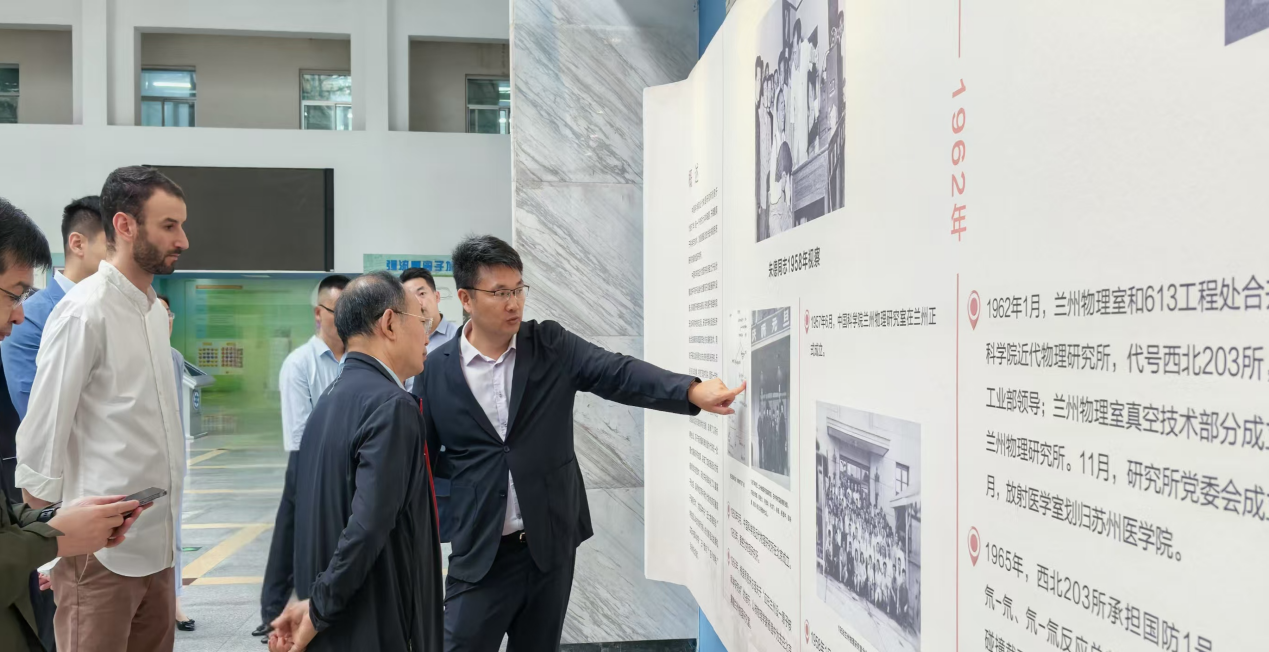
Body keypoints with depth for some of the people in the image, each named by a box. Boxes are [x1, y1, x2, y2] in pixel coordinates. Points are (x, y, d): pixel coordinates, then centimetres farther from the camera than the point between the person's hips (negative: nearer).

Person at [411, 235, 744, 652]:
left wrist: (693, 391, -29)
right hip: (480, 551, -1)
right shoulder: (436, 371, -3)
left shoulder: (552, 345, -2)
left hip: (552, 541, 2)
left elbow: (618, 373, -16)